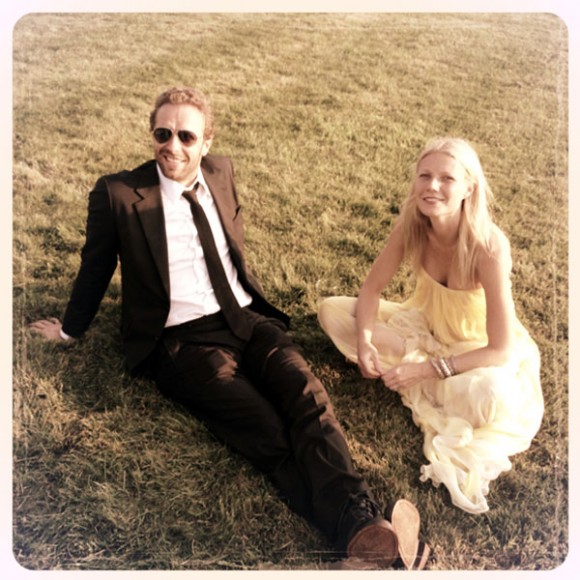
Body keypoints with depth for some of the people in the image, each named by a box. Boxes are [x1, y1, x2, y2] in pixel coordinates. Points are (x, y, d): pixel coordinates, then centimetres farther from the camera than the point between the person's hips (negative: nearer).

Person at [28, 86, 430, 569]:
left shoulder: (221, 172, 11)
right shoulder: (117, 193, -2)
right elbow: (96, 270, 12)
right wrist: (70, 329, 25)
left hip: (249, 320, 4)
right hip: (183, 340, -4)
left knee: (308, 397, -25)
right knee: (266, 431, -26)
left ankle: (362, 518, -38)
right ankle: (357, 534, -32)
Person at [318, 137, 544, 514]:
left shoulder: (488, 245, -32)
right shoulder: (411, 225, -19)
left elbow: (501, 350, -28)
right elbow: (372, 288, -8)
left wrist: (426, 369, -31)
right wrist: (365, 341, -25)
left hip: (477, 348, -4)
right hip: (424, 328, 5)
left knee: (490, 397, -39)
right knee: (332, 311, -11)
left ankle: (424, 388, -7)